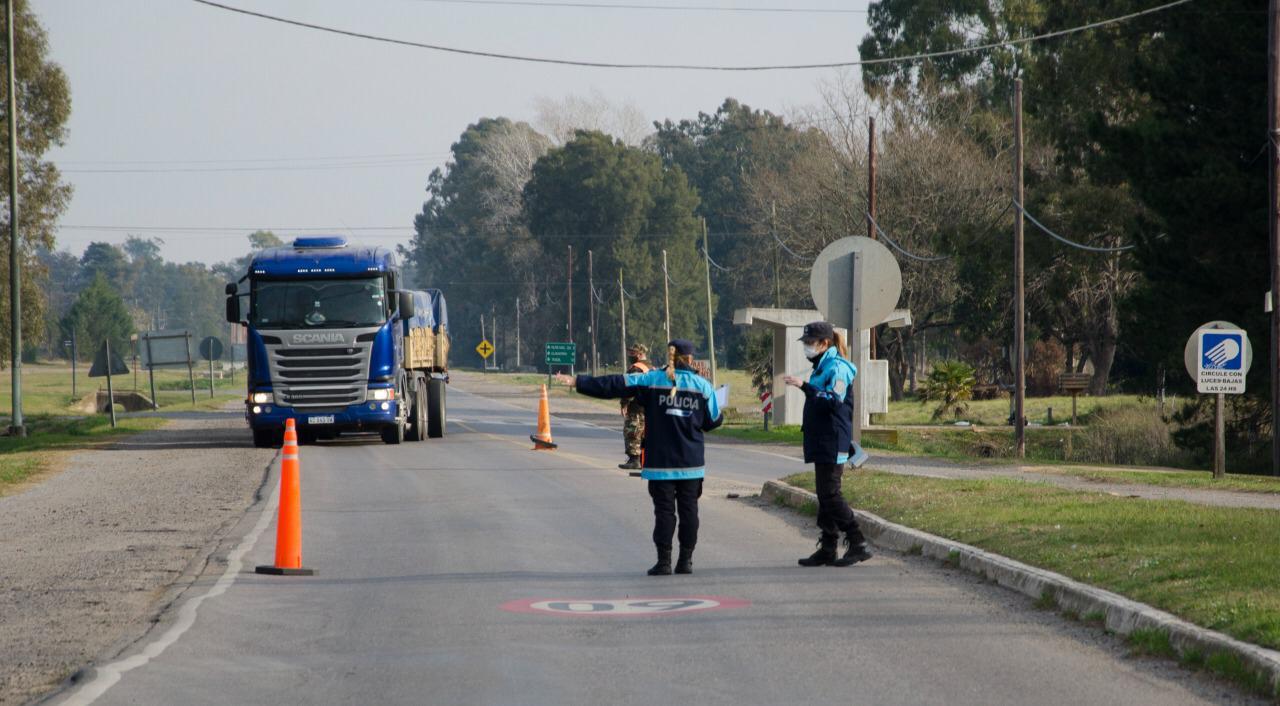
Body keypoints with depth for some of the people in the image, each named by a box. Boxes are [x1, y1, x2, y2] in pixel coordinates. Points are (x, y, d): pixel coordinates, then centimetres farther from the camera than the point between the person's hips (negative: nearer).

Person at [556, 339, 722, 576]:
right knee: (688, 509, 8)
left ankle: (664, 562, -1)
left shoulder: (652, 380, -4)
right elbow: (714, 420, 7)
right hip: (691, 462, 1)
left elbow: (614, 385, -6)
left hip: (661, 460, -1)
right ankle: (685, 560, 9)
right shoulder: (702, 385, 0)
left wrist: (578, 382, -3)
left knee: (664, 509, 2)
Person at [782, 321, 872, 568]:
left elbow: (834, 400, -26)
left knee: (830, 494, -10)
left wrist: (805, 387, -31)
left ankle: (858, 544, -6)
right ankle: (827, 549, 12)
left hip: (832, 443, -10)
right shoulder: (821, 367, 18)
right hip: (821, 443, 10)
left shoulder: (837, 368, -13)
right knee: (825, 495, 10)